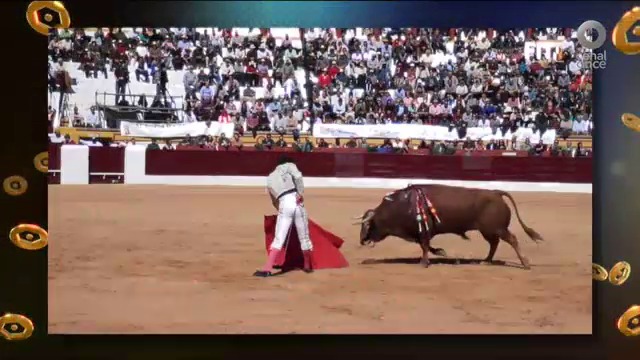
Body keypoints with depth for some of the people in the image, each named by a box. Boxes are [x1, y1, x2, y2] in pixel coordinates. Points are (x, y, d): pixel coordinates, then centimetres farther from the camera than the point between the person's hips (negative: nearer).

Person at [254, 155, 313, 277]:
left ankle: (267, 269, -12)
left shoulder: (270, 178, 27)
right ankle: (308, 266, 27)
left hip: (284, 205, 2)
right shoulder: (288, 166, 16)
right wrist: (300, 193, -5)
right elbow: (298, 176, -7)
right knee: (304, 237, 13)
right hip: (296, 202, -2)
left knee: (279, 239, 0)